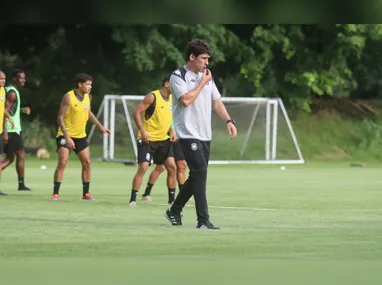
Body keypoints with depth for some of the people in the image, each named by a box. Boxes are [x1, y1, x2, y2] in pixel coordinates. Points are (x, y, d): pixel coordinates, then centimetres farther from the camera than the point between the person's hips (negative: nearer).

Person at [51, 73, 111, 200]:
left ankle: (86, 193, 12)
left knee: (87, 162, 3)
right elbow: (60, 118, -18)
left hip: (81, 136, 6)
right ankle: (55, 193, -8)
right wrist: (67, 137, -25)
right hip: (66, 135, -6)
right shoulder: (68, 97, -17)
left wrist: (100, 126, 14)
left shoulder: (88, 97, 3)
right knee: (62, 162, -14)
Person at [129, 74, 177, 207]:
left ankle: (172, 199, 9)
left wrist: (172, 131, 8)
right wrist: (143, 131, -23)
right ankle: (133, 199, -9)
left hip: (163, 140, 7)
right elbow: (136, 112, -15)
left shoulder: (172, 98, 9)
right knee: (143, 167, -14)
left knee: (172, 167, 1)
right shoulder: (152, 97, -14)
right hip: (147, 139, -7)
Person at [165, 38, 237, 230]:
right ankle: (203, 220, -18)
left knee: (196, 176, 11)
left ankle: (175, 211, 29)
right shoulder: (178, 77, -8)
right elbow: (186, 100, -22)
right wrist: (202, 83, -12)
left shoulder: (207, 77, 14)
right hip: (188, 134, -8)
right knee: (200, 172, -17)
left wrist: (228, 120, 3)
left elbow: (216, 101, 17)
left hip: (205, 135, 8)